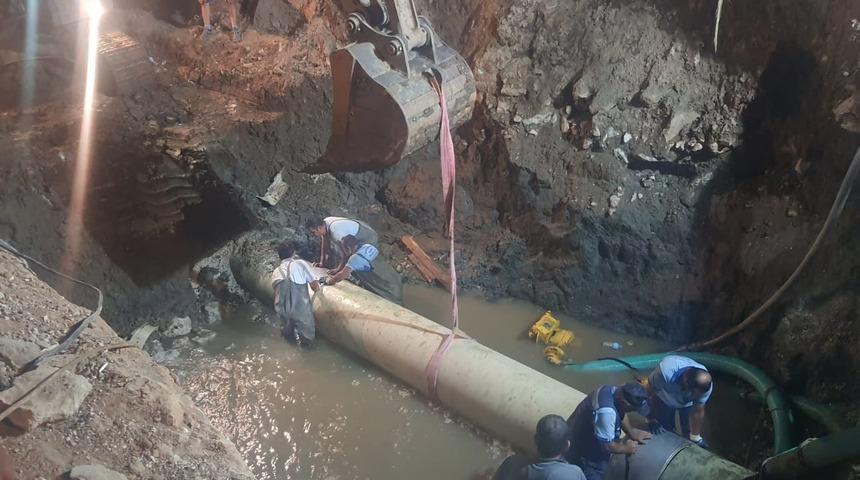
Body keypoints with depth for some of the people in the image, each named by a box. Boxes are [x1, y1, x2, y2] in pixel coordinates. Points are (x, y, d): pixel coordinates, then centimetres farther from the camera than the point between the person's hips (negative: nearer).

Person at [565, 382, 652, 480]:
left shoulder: (612, 390, -12)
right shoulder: (606, 412, -40)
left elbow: (621, 414, 10)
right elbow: (606, 446, -30)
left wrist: (631, 431, 1)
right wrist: (625, 448, -14)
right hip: (582, 453, -9)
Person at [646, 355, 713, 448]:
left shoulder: (704, 384, -36)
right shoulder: (666, 370, -45)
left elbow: (698, 412, -20)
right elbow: (651, 390, -27)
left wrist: (696, 438, -14)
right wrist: (653, 420, -19)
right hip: (664, 399, -1)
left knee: (688, 432, 2)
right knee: (666, 431, 2)